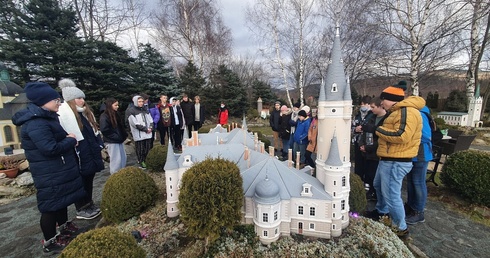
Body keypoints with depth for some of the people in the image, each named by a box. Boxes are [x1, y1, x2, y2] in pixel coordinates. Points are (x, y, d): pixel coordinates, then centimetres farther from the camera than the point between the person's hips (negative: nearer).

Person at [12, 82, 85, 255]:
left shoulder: (45, 117, 11)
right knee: (51, 205, 3)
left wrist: (68, 140, 3)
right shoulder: (35, 123, -23)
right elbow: (51, 148, -28)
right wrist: (71, 140, -15)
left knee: (61, 200, 23)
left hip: (58, 169, 10)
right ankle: (49, 242, 20)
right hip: (49, 174, -10)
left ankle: (64, 226, 42)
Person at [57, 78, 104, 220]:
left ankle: (89, 204, 32)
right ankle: (81, 210, 21)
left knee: (89, 179, 17)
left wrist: (99, 146, 16)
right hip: (78, 155, -8)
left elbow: (94, 130, 18)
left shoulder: (85, 111, 12)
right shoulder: (63, 113, -15)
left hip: (91, 153, 8)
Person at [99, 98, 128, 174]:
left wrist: (123, 135, 7)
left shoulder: (116, 114, 12)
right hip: (112, 142, -8)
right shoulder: (104, 116, -13)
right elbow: (104, 130, -21)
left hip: (119, 141, 8)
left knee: (123, 159, 14)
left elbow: (121, 126, 20)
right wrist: (115, 137, -17)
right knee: (116, 160, -2)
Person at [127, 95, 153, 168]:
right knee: (140, 149, 1)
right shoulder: (132, 111, -5)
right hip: (138, 134, -5)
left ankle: (143, 160, 26)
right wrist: (145, 129, -11)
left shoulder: (145, 109, 14)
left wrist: (150, 128, -4)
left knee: (147, 148, 9)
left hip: (148, 133, 5)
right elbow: (135, 123, -12)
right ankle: (141, 162, 18)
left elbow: (150, 120, 14)